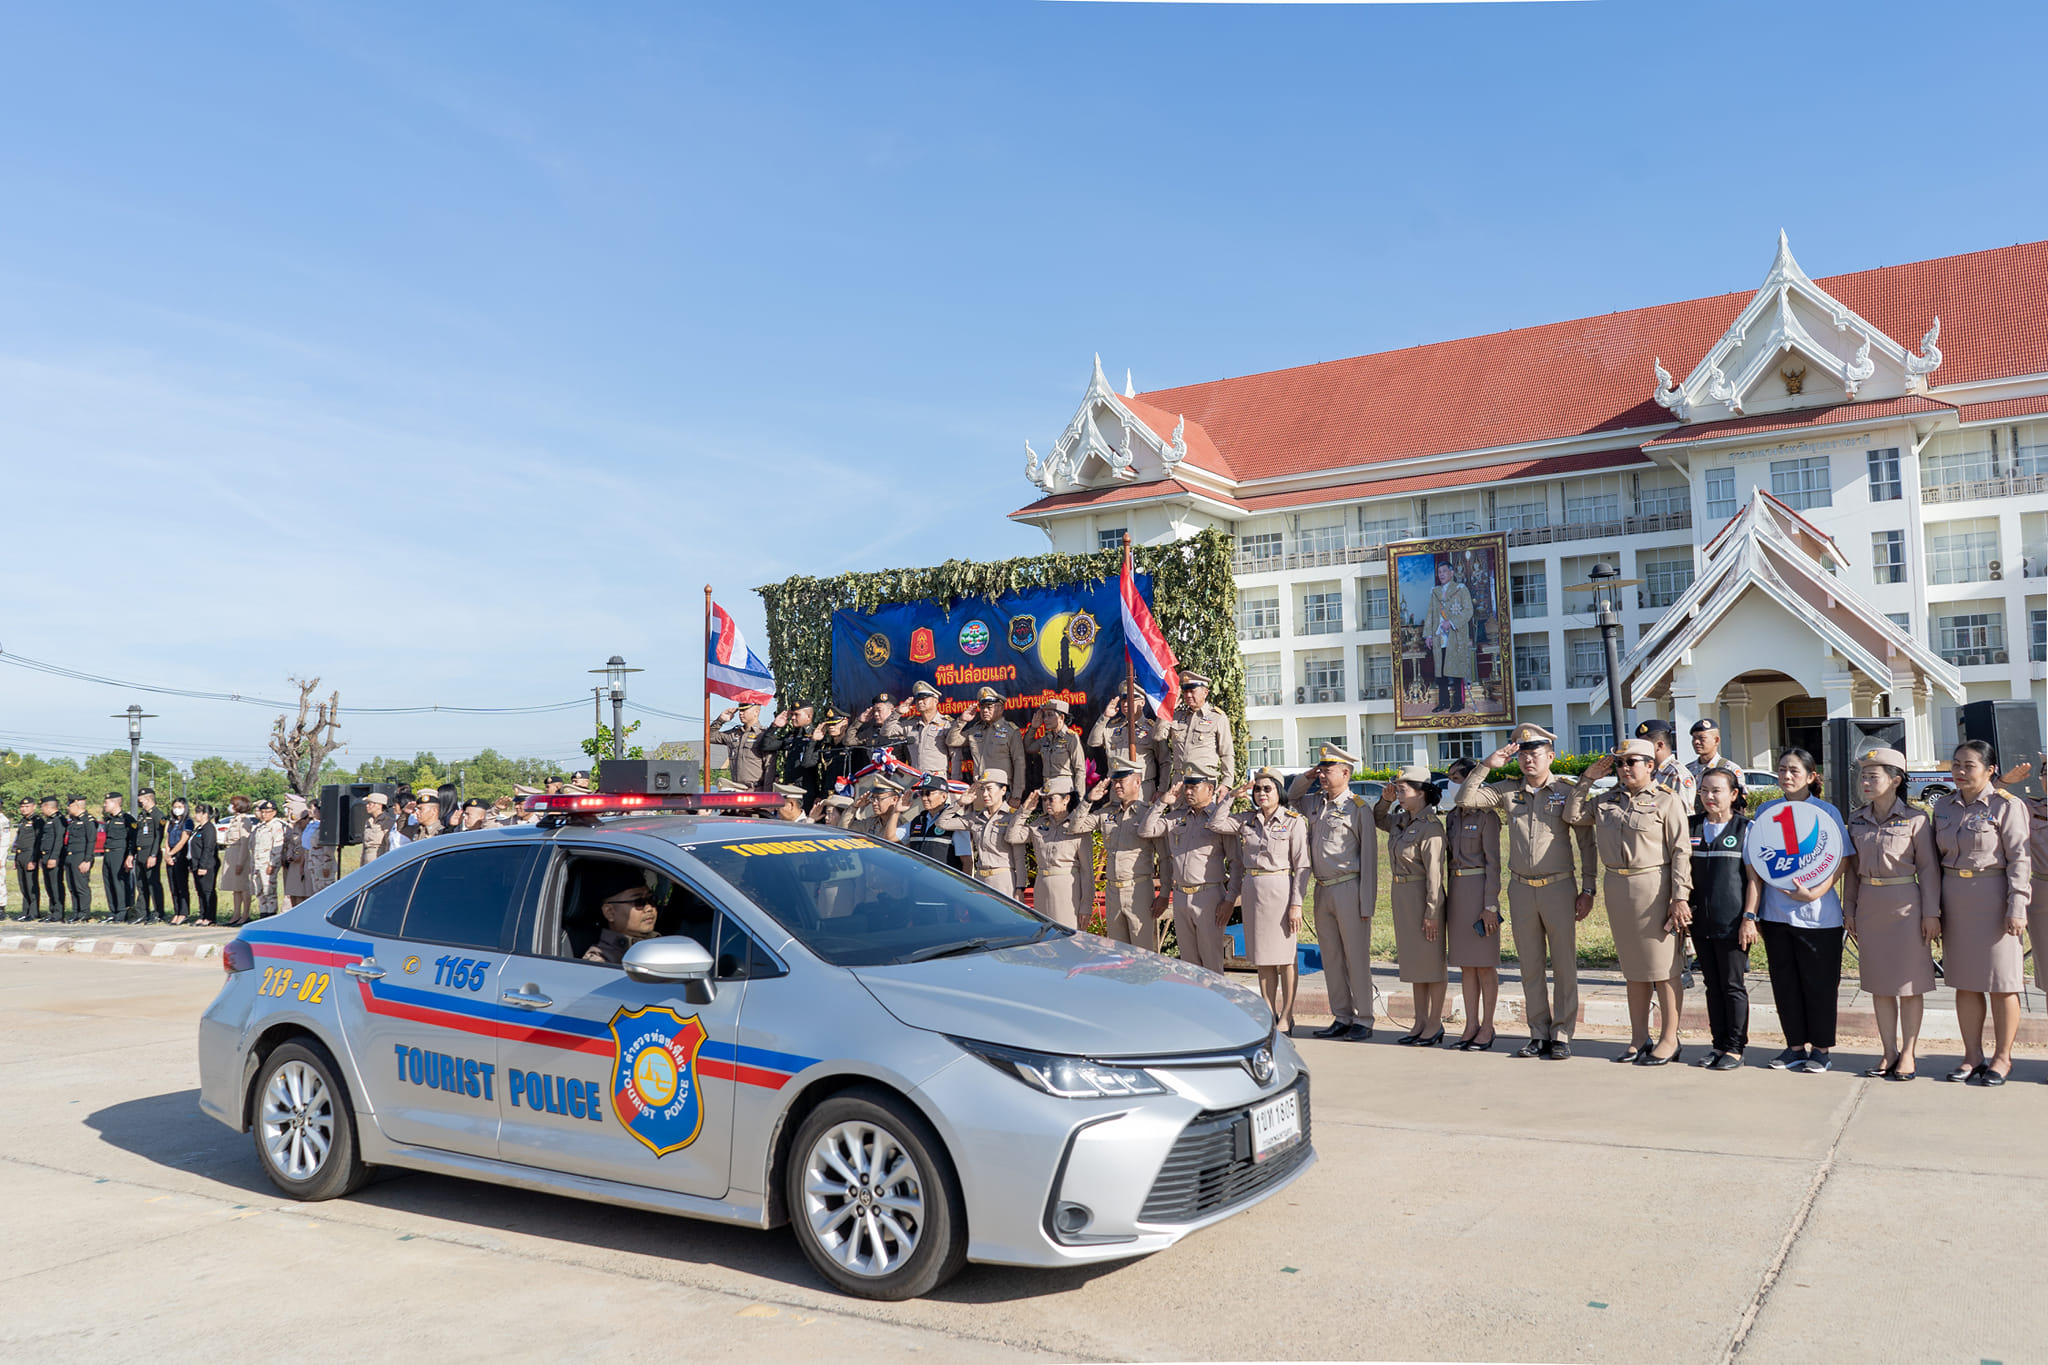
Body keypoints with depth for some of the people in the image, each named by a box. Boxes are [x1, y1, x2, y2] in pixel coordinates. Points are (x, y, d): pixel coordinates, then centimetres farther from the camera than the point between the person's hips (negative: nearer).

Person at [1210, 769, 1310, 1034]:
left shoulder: (1294, 822, -4)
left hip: (1280, 890, -5)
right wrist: (1232, 797, 2)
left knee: (1285, 956, 0)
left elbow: (1302, 867, -6)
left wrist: (1296, 904, -12)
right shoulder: (1247, 820, 10)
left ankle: (1286, 1017, 7)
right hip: (1251, 890, 5)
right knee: (1262, 957, 9)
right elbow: (1216, 824, 5)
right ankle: (1269, 1014, 17)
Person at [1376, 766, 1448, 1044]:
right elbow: (1378, 820, 29)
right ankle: (1420, 1022, 23)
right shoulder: (1401, 820, 7)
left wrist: (1431, 912, -20)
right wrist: (1385, 800, 9)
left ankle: (1435, 1024, 12)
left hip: (1423, 896, -9)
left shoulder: (1431, 826, -17)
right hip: (1402, 895, 9)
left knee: (1432, 961, 2)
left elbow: (1434, 872, -19)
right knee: (1414, 960, 14)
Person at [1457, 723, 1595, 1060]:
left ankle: (1562, 1036, 9)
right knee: (1530, 966, 8)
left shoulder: (1568, 790, -2)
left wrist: (1587, 889, -2)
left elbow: (1586, 842, 1)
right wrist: (1486, 766, -5)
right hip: (1521, 889, 3)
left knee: (1563, 965, 1)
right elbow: (1464, 799, 5)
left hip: (1559, 887, -3)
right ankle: (1539, 1034, 16)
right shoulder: (1508, 791, 6)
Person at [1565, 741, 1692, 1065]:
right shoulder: (1606, 801, 12)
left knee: (1663, 967, 0)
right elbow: (1572, 816, 18)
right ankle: (1639, 1039, 20)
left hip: (1653, 886, -6)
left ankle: (1669, 1039, 10)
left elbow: (1681, 852, -7)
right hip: (1616, 887, 6)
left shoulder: (1667, 801, -3)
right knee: (1633, 966, 12)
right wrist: (1587, 779, 10)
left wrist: (1680, 897, -14)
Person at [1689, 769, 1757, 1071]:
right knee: (1712, 985, 11)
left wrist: (1749, 917, -10)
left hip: (1733, 922, -4)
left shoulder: (1745, 828, -4)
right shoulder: (1692, 827, 8)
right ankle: (1719, 1043, 20)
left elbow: (1754, 878, -5)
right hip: (1701, 921, 4)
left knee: (1733, 986, 3)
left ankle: (1736, 1046, 13)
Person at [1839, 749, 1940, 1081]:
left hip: (1905, 905, -4)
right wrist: (1849, 909, 11)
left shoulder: (1915, 819, -5)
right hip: (1869, 906, 5)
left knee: (1909, 983, 3)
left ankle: (1909, 1053, 13)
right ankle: (1890, 1052, 17)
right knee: (1879, 984, 8)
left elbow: (1928, 868, -4)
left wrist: (1931, 913, -7)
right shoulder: (1857, 820, 7)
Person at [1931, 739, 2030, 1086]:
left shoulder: (2006, 805, -6)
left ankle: (2002, 1057, 13)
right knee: (1964, 981, 9)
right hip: (1954, 898, 5)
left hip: (1992, 897, -5)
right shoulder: (1944, 807, 10)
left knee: (2001, 982, 1)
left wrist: (2017, 906, -15)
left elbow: (2019, 858, -9)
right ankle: (1973, 1055, 18)